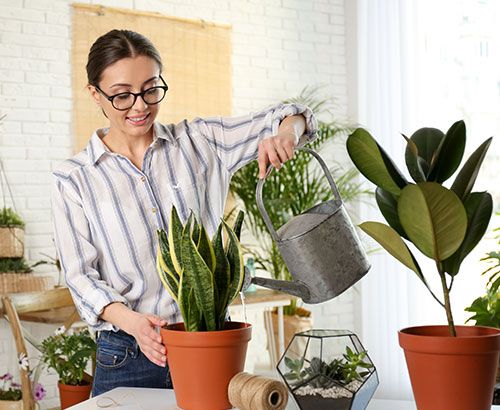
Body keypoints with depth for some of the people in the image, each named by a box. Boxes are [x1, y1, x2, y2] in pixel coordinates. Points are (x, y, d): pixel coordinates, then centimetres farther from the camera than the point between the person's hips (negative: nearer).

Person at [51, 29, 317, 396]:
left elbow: (292, 117, 4)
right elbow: (81, 276, -4)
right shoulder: (73, 179, 1)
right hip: (128, 356, -1)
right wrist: (131, 320, -22)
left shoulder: (198, 141, 4)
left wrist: (287, 132, -20)